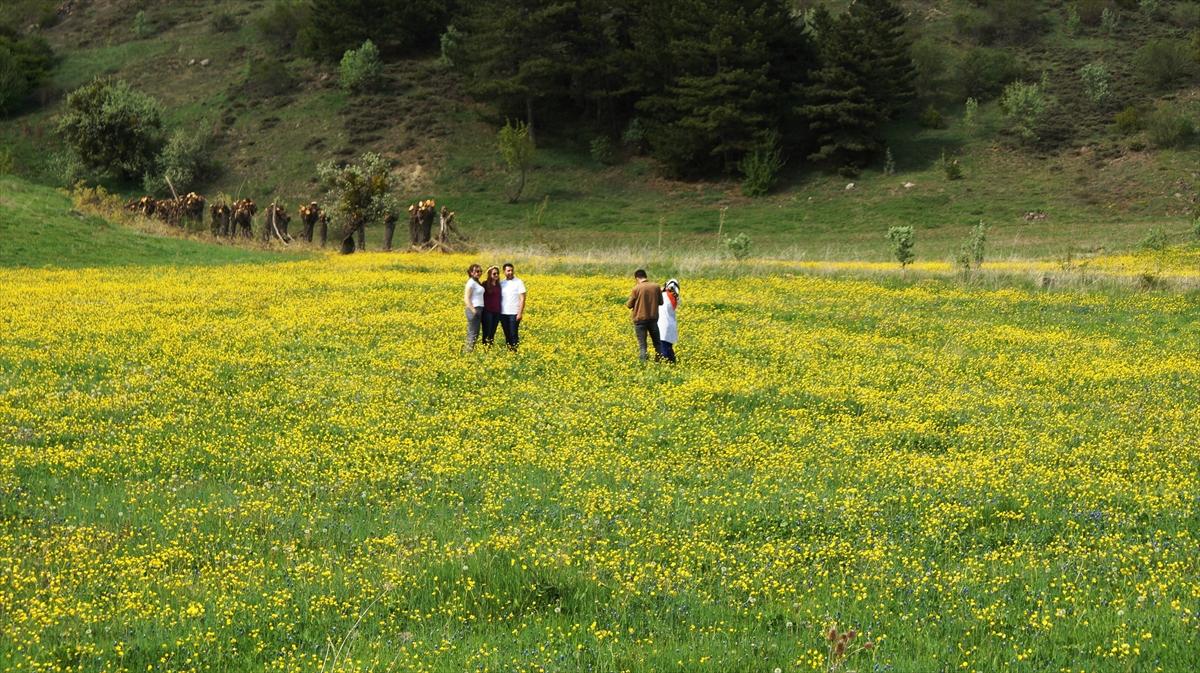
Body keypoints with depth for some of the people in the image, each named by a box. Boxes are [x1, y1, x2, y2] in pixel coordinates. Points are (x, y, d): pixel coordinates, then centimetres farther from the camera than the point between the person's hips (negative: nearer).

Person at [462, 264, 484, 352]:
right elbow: (466, 299, -19)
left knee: (475, 334, 11)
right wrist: (473, 311, -24)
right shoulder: (471, 283, -13)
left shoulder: (477, 282, 14)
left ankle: (465, 350, 13)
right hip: (474, 310, -10)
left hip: (479, 310, 10)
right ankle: (468, 351, -6)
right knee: (473, 334, -8)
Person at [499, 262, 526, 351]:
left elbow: (522, 299, -5)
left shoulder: (518, 282, -3)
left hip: (514, 314, -4)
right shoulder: (501, 283, 10)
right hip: (503, 314, 4)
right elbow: (499, 298, 14)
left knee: (513, 335, -7)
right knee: (507, 335, 6)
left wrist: (520, 313, -12)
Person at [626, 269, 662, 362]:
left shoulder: (637, 288, -11)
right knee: (657, 343, 16)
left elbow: (629, 305, -4)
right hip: (653, 318, 3)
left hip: (640, 319, -3)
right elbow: (660, 302, 9)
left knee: (642, 345, -1)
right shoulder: (656, 287, -1)